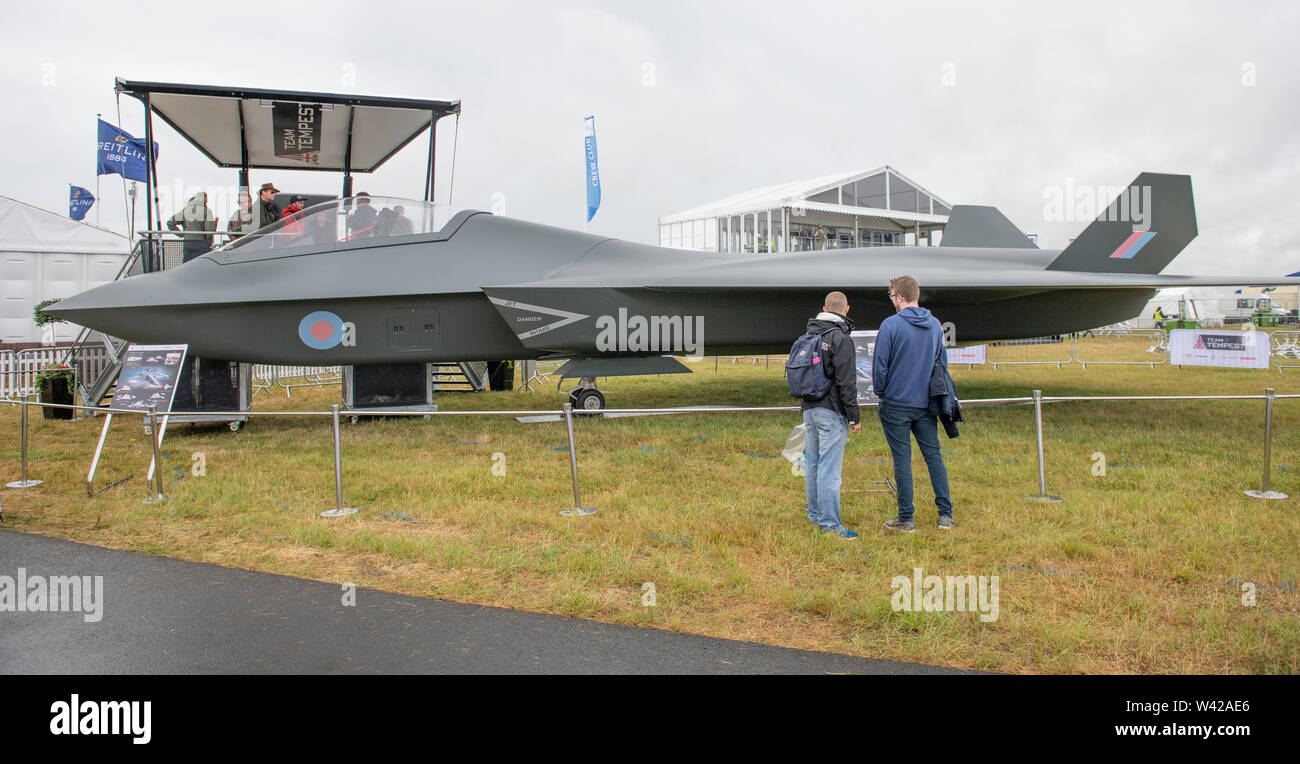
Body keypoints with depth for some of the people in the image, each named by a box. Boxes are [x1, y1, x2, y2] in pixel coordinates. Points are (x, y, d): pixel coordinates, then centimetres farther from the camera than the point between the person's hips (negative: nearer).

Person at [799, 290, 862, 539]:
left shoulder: (809, 335, 11)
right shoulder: (841, 339, -13)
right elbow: (846, 382, -15)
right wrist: (854, 417, -10)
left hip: (809, 409, 8)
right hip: (830, 411, -8)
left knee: (812, 463, 14)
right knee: (829, 468, -6)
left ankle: (815, 514, 25)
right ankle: (830, 523, -3)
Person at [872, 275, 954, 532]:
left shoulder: (890, 324, -12)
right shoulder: (935, 325, 6)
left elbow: (880, 364, -10)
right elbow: (942, 362, 14)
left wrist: (881, 394, 4)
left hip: (896, 404, -4)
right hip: (926, 404, 4)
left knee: (902, 460, 1)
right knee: (934, 456, 11)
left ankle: (905, 518, 7)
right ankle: (945, 514, 12)